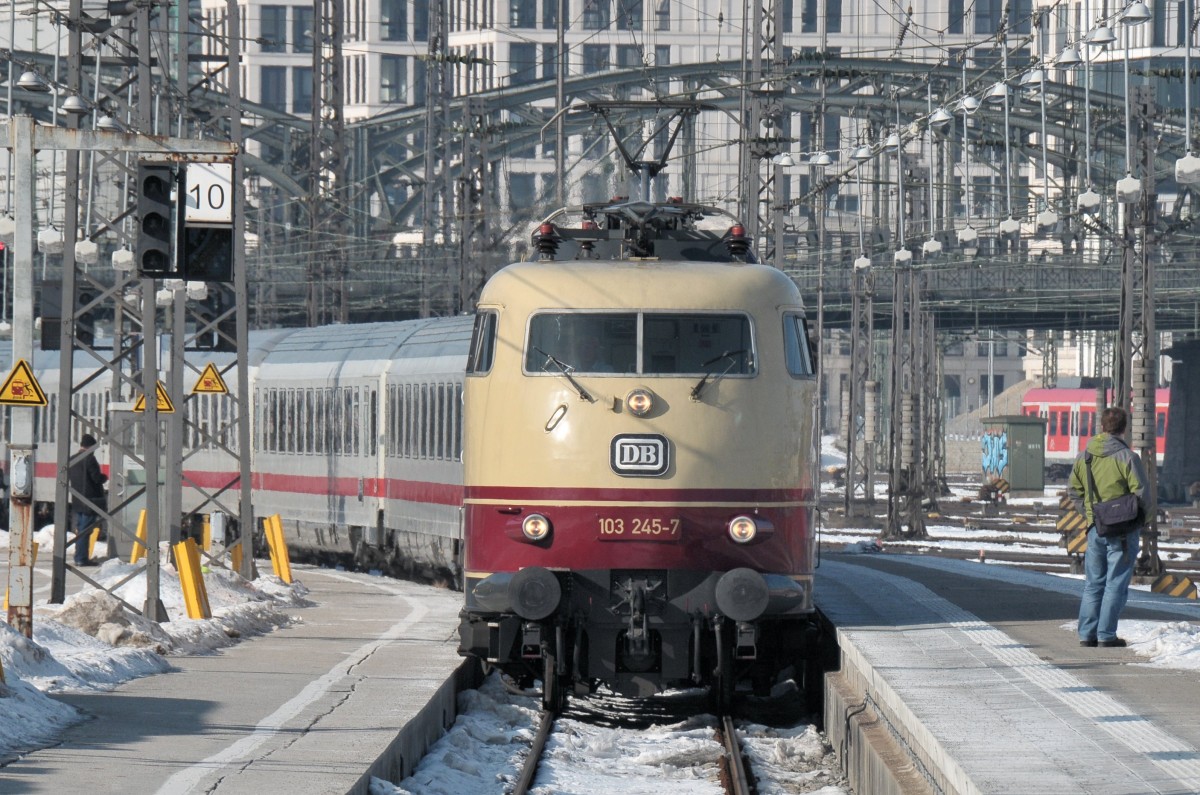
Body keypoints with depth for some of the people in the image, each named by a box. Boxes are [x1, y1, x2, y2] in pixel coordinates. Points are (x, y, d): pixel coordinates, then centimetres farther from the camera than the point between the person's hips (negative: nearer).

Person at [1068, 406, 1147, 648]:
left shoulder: (1084, 456, 4)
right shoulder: (1126, 457, -13)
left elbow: (1074, 490, 12)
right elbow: (1140, 492, -11)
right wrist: (1141, 521, 5)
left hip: (1095, 528, 5)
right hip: (1124, 529, -5)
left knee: (1094, 583, 13)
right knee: (1116, 584, 0)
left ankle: (1087, 633, 11)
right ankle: (1106, 635, -2)